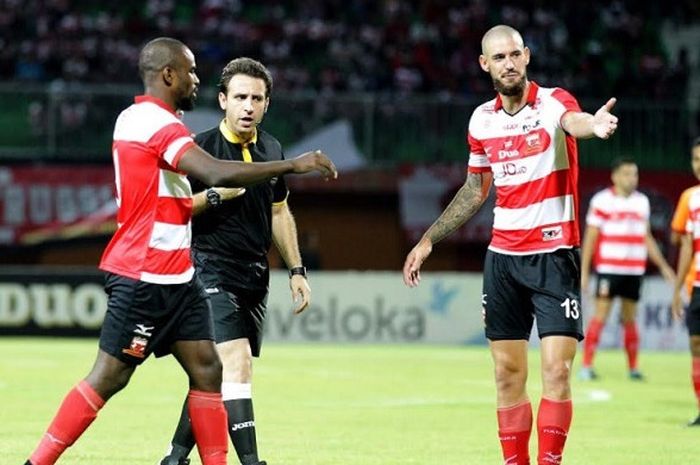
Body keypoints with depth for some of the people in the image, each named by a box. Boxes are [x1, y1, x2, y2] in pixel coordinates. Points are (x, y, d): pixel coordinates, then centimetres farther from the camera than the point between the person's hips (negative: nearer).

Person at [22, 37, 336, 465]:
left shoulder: (136, 118, 15)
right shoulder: (157, 123, -17)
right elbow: (218, 174, -30)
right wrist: (293, 165, -26)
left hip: (175, 277, 10)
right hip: (145, 277, -10)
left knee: (206, 369, 4)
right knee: (110, 376, -6)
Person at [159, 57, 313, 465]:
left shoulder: (271, 149, 10)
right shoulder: (201, 147, -9)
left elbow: (279, 212, 22)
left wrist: (296, 270, 19)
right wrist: (214, 194, -23)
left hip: (256, 274, 7)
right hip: (212, 270, -7)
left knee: (215, 376, 10)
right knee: (236, 362, -20)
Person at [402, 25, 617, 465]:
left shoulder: (553, 102, -9)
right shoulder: (482, 120, 7)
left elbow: (573, 121, -35)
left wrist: (592, 124, -59)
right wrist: (428, 240, 21)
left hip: (555, 255, -5)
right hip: (503, 257, 5)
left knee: (557, 368, -11)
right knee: (508, 372, 5)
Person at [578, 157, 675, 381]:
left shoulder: (642, 201, 12)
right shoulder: (602, 200, -3)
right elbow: (590, 237, -3)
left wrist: (663, 266, 18)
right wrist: (584, 271, -6)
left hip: (634, 270, 5)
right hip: (608, 268, -5)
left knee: (630, 319, 9)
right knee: (600, 316, -8)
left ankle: (633, 367, 14)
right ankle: (586, 366, -7)